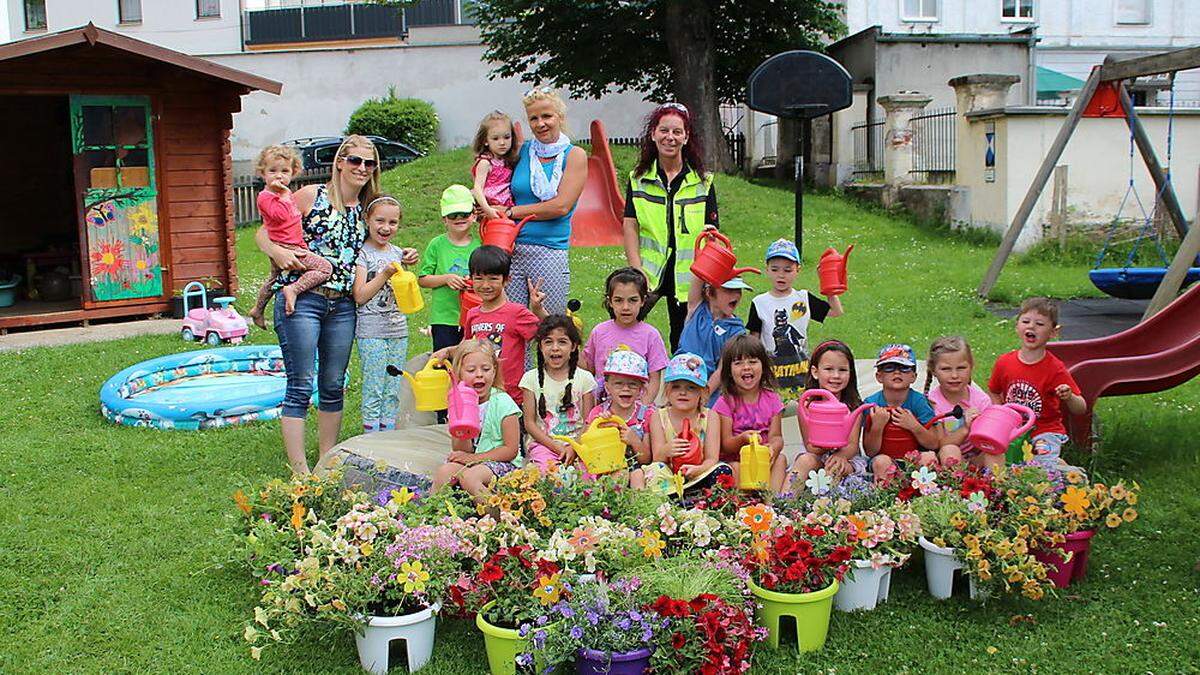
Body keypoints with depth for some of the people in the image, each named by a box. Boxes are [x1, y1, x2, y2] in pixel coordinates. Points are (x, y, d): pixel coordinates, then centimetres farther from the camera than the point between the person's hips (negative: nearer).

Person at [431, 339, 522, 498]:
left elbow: (511, 450, -13)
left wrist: (474, 457, -15)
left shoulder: (502, 403, -11)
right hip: (471, 459, 5)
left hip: (503, 462, -5)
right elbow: (461, 451, -1)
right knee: (443, 471, -21)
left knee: (469, 477, -30)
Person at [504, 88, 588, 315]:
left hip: (550, 253, -3)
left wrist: (510, 212, -6)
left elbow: (561, 206, -9)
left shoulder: (574, 155, 1)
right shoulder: (522, 151, 12)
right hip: (511, 251, 3)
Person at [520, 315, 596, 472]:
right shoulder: (531, 378, 4)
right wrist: (557, 447, -10)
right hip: (543, 444, -1)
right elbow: (530, 423, 1)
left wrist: (574, 448, -14)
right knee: (549, 470, -31)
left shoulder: (585, 378, 5)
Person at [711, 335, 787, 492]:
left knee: (780, 459, -24)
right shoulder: (726, 402, -7)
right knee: (735, 467, -32)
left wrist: (773, 447, -29)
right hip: (733, 460, -3)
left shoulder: (772, 400, 2)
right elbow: (725, 445, -10)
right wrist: (742, 439, -33)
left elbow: (776, 436, -3)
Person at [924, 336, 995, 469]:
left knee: (996, 454, -27)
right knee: (949, 451, -33)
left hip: (976, 458, 2)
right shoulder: (932, 401, -13)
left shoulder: (981, 399, -6)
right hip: (948, 459, -2)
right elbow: (938, 445, -15)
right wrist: (965, 429, -29)